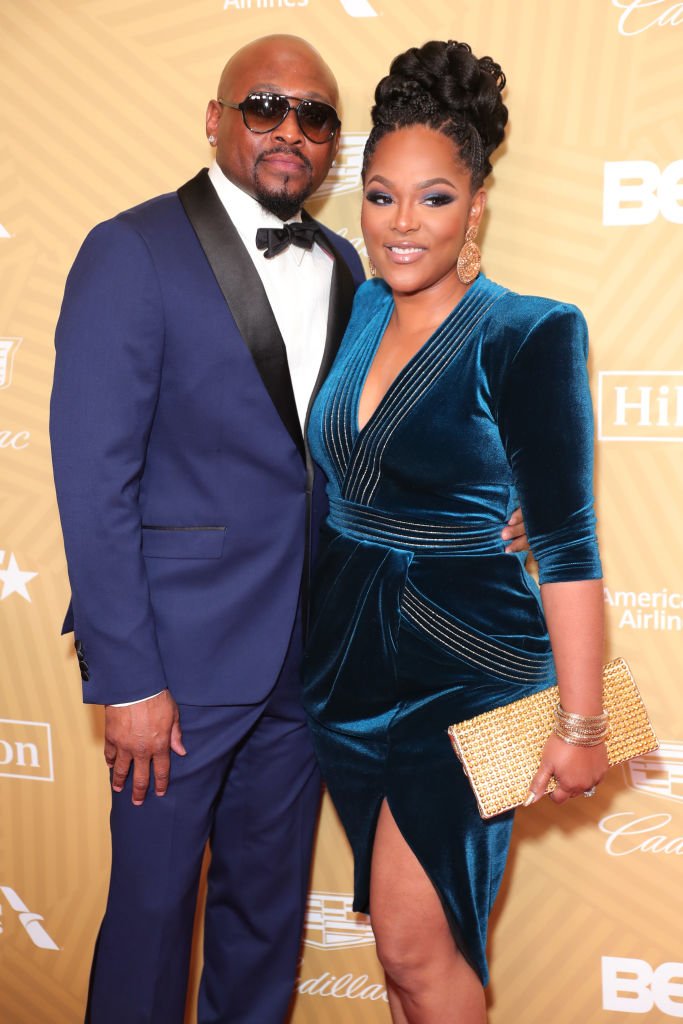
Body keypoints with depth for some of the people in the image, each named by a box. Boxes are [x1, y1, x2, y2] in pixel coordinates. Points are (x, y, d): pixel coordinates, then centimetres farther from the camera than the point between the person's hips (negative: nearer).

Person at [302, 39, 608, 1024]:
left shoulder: (529, 337, -14)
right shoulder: (358, 311, 3)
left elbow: (566, 543, -15)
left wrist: (583, 725, -15)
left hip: (462, 670, -6)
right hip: (349, 657, 6)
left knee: (414, 938, 0)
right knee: (408, 932, 18)